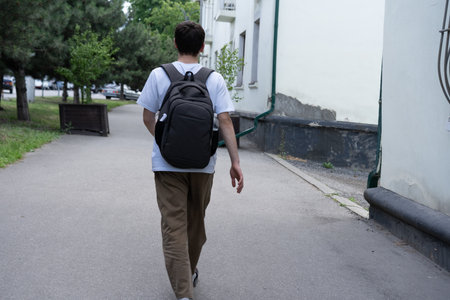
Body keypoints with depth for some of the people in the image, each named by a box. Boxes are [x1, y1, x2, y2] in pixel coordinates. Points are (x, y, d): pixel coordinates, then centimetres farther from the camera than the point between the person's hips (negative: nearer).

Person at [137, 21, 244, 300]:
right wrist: (235, 162, -5)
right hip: (203, 164, 2)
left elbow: (148, 118, 2)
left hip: (167, 163, -1)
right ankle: (190, 272, 40)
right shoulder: (215, 79, -2)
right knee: (196, 221, 20)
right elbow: (225, 122, -8)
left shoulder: (159, 75, -3)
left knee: (174, 226, 2)